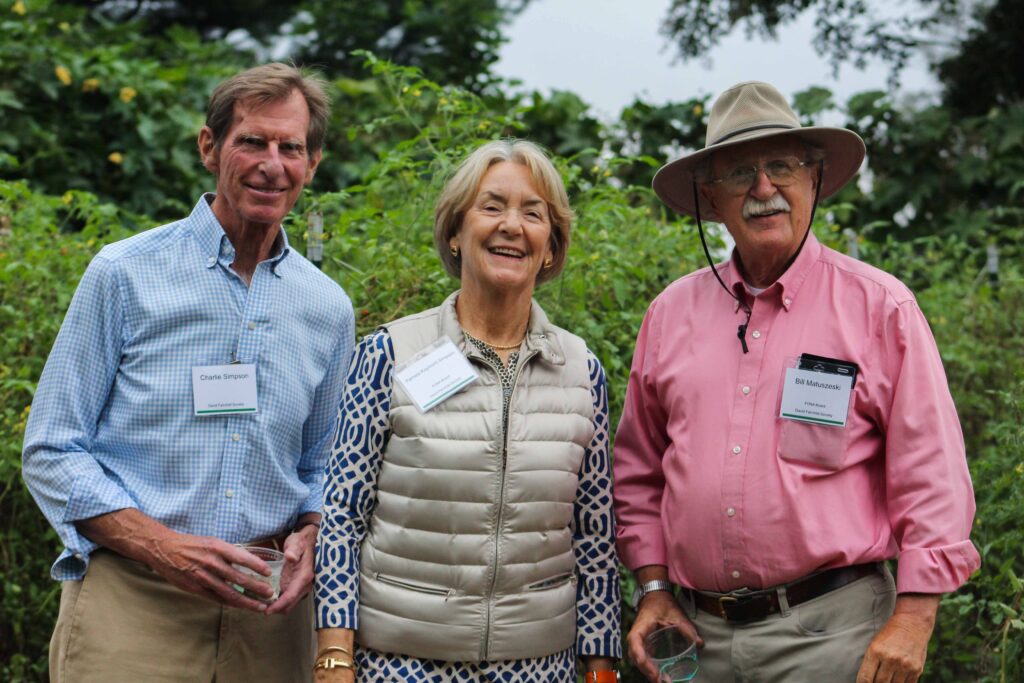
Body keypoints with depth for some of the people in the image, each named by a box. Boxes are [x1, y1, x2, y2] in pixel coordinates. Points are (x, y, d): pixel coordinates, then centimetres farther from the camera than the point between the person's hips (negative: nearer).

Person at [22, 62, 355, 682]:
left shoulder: (329, 309, 8)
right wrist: (162, 547, -16)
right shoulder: (125, 274, -3)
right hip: (130, 601, -3)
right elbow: (52, 451, -4)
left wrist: (309, 538, -4)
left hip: (264, 605, 3)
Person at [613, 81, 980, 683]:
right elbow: (639, 470, 15)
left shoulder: (881, 306, -2)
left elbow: (933, 477, -4)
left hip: (829, 630, -3)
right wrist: (654, 587, 8)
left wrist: (914, 616, -10)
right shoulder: (672, 314, 7)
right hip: (698, 632, 3)